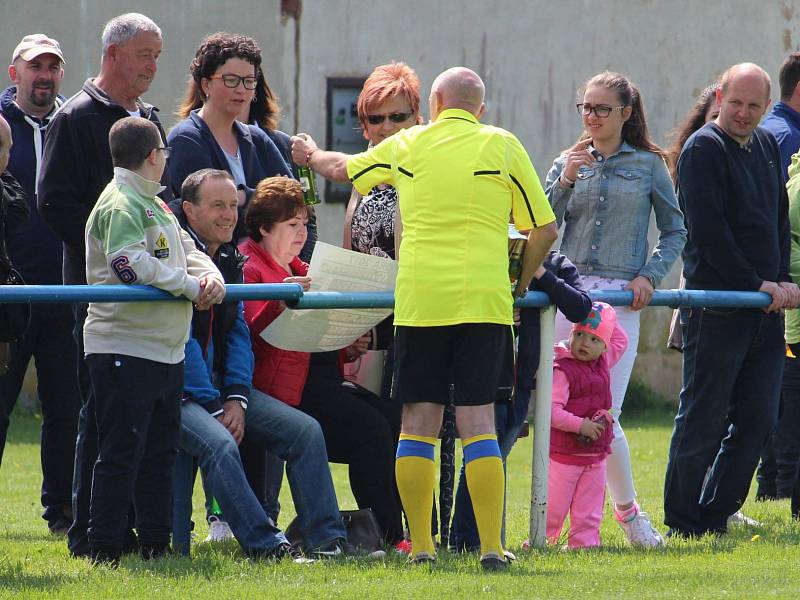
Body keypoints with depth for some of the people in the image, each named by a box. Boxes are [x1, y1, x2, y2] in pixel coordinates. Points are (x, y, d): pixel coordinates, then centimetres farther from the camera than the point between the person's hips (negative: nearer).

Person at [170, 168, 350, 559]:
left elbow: (238, 332, 12)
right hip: (177, 391, -8)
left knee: (305, 430, -7)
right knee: (219, 444, -34)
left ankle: (327, 541, -13)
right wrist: (214, 407, -19)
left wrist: (237, 397, -4)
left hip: (220, 383, 8)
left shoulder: (231, 261, 14)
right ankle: (264, 545, -35)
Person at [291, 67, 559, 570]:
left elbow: (342, 168, 28)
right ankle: (491, 547, -7)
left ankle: (421, 545, 6)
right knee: (478, 420, -2)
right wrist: (523, 280, 21)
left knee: (419, 422, 6)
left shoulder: (408, 145, 10)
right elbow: (545, 229, 4)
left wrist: (311, 155, 49)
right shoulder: (503, 146, 4)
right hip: (482, 300, -1)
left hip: (418, 301, 1)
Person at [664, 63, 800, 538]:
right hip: (716, 306, -7)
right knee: (704, 418, -4)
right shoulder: (703, 149, -9)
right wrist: (756, 285, -13)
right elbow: (709, 232, -15)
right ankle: (682, 523, 2)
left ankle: (717, 515, 15)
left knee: (757, 418, 6)